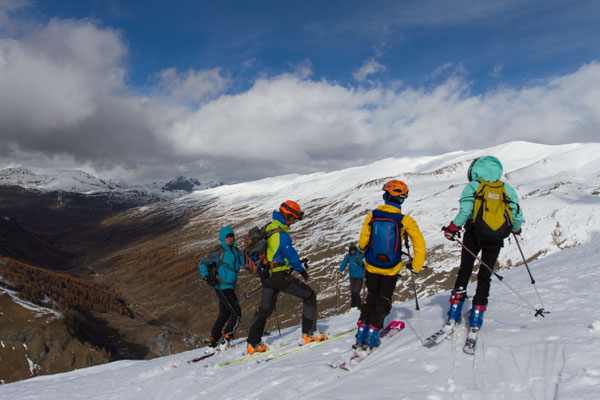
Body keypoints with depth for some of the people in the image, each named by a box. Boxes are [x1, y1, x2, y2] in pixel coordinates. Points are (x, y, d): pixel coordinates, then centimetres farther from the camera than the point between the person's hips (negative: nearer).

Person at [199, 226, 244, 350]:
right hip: (222, 287, -8)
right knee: (236, 313, -12)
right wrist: (207, 277, -18)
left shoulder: (235, 250, 12)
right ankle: (225, 340, -7)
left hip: (229, 287, 8)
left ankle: (214, 340, 27)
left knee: (224, 314, 16)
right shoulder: (219, 251, -10)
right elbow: (202, 264, -6)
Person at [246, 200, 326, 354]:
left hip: (266, 276, 9)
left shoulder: (268, 228, 8)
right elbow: (291, 254, -14)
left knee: (265, 308, 20)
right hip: (280, 276, -9)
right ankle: (309, 333, 5)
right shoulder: (281, 234, -21)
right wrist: (301, 270, 3)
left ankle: (253, 343, 23)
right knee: (309, 295, 4)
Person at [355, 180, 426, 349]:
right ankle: (372, 335, 7)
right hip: (391, 270, -2)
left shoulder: (372, 217, -10)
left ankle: (361, 334, 15)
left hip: (371, 267, 2)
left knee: (371, 298, 19)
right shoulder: (405, 221, -13)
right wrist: (416, 266, -2)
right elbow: (419, 243, -13)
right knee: (384, 301, 15)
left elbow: (362, 243, -4)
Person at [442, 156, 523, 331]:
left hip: (474, 236, -2)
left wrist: (452, 229, -7)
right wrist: (516, 230, 25)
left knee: (464, 271, 11)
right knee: (485, 275, 11)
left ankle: (455, 312, 10)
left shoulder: (472, 187, -4)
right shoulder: (508, 189, 5)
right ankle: (477, 316, 10)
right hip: (496, 240, 2)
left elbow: (465, 212, -17)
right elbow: (517, 216, 5)